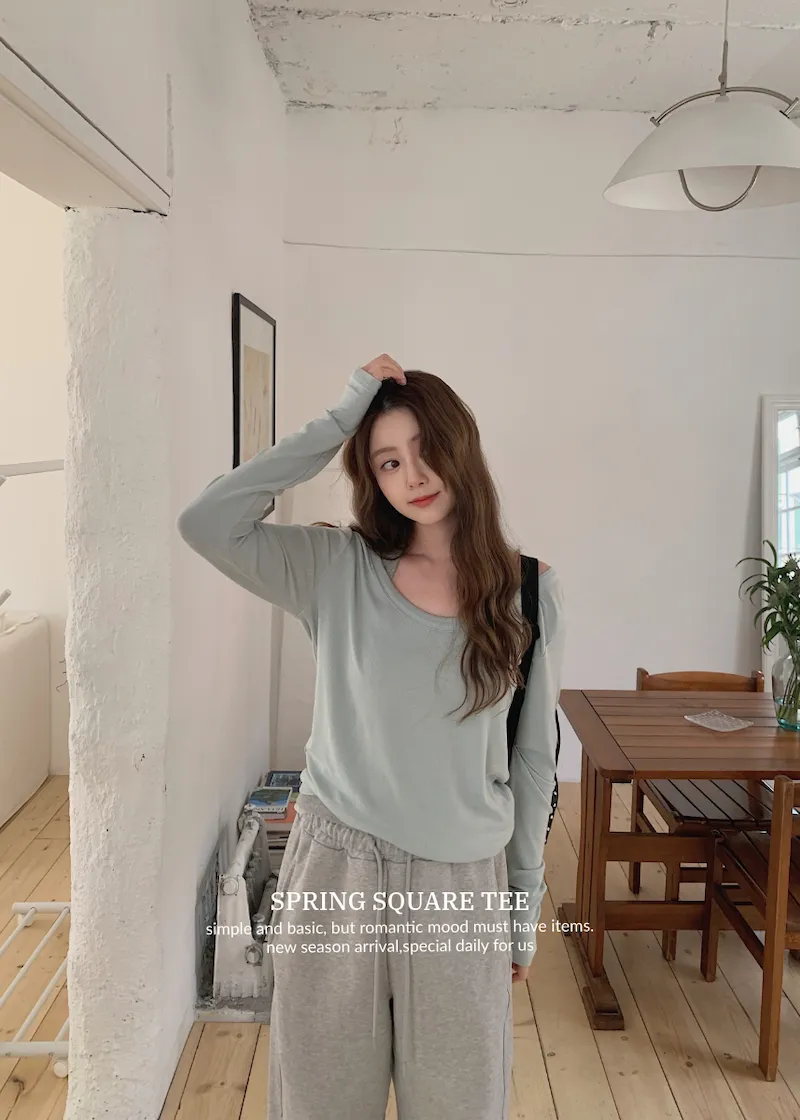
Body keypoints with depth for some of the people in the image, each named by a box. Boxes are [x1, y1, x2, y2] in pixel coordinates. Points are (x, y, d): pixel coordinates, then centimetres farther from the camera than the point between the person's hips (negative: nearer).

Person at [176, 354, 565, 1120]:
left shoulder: (530, 591, -3)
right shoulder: (337, 568, -6)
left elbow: (534, 759, 3)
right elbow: (205, 523, -21)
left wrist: (526, 903, 7)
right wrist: (338, 420, -17)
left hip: (464, 881, 1)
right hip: (336, 867, 0)